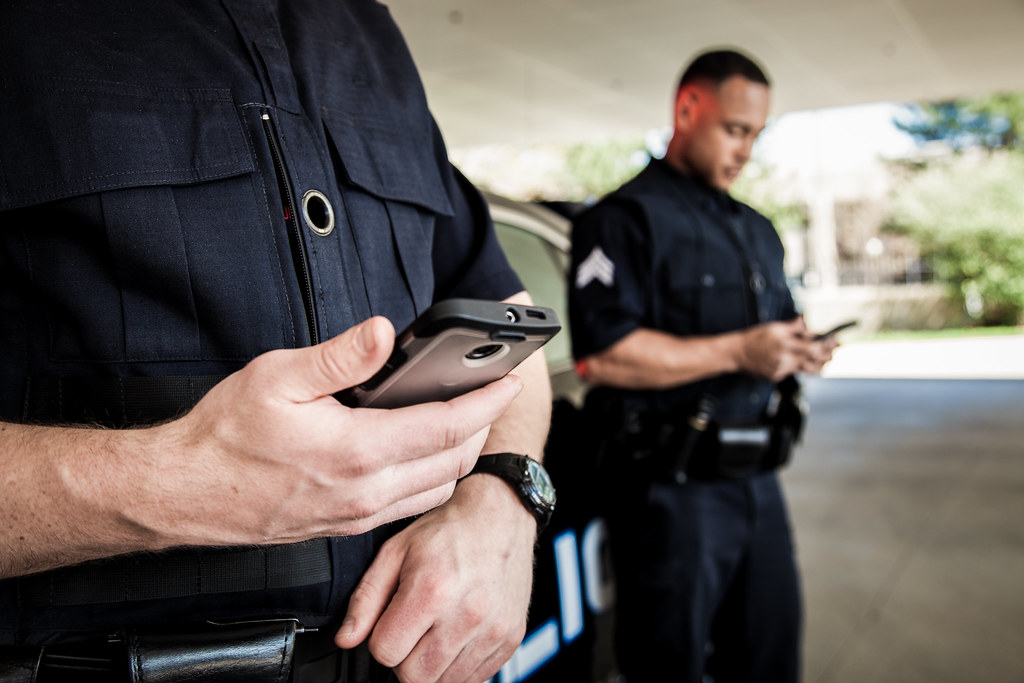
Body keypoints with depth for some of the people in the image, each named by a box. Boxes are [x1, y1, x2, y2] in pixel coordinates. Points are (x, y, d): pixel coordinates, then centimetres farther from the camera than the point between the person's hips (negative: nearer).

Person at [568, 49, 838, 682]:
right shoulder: (625, 218, -9)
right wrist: (737, 352, -21)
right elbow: (600, 356, -21)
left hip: (759, 481, 8)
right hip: (672, 490, -8)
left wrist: (799, 347, 2)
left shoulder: (758, 231, 20)